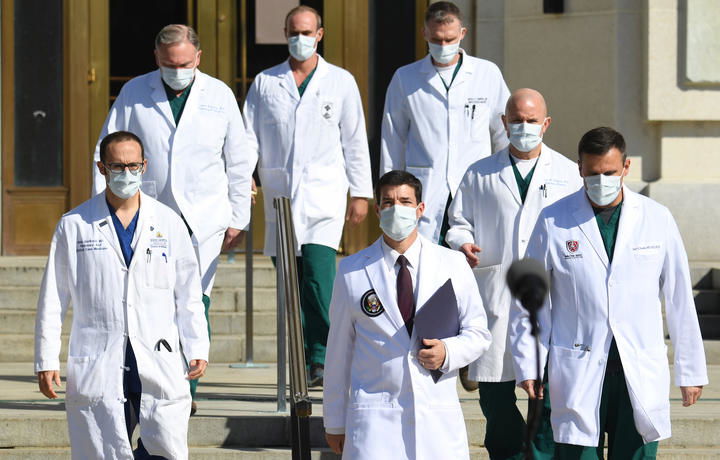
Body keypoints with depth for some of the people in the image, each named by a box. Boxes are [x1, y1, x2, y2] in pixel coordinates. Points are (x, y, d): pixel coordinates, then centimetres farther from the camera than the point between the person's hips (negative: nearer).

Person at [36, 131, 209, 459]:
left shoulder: (169, 223, 10)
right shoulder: (74, 226, 7)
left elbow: (188, 295, 12)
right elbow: (52, 299, 7)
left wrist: (197, 349, 3)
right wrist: (46, 361, 2)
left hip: (160, 364, 1)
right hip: (98, 368, -1)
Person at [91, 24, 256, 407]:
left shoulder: (219, 95, 6)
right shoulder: (133, 93, 4)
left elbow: (239, 161, 10)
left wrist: (238, 218, 8)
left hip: (204, 219, 0)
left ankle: (185, 389, 3)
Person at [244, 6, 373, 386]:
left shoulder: (341, 82, 8)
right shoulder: (265, 83, 11)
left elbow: (355, 141, 9)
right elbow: (249, 139, 10)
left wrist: (361, 193, 6)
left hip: (324, 197, -2)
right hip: (280, 196, 2)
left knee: (319, 275, -17)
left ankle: (321, 359, -13)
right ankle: (301, 365, 7)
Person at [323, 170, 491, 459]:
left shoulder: (452, 265, 8)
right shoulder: (352, 272, 6)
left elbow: (478, 333, 12)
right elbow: (338, 350, 9)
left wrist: (448, 352, -11)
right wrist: (335, 423, 10)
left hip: (438, 415, 1)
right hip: (374, 415, -1)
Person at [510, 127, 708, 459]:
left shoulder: (657, 219, 5)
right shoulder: (553, 222, 2)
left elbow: (679, 298, 9)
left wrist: (691, 370, 10)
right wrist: (527, 365, 2)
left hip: (641, 376, 1)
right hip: (578, 372, -1)